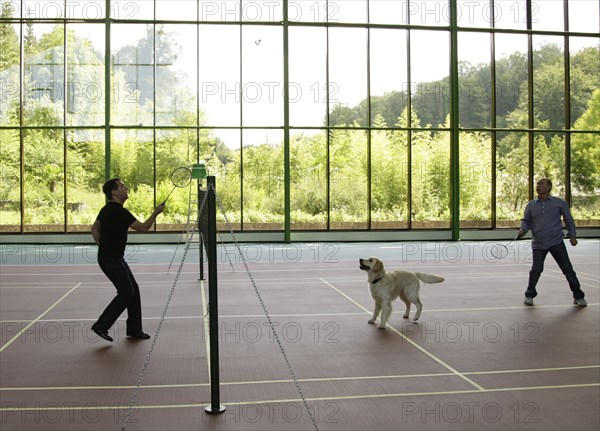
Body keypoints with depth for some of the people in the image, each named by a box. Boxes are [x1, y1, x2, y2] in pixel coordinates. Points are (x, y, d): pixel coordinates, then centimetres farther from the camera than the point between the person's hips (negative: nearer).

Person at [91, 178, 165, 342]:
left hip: (116, 258, 10)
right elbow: (143, 228, -16)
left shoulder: (107, 209, 11)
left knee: (133, 290, 10)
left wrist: (103, 246, 17)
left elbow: (95, 228, 21)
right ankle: (101, 326, -2)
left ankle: (134, 329, 16)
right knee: (126, 293, -9)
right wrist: (155, 213, -6)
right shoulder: (120, 212, -20)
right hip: (111, 260, -10)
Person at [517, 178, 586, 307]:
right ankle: (529, 295, 9)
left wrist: (572, 235, 4)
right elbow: (526, 220, 16)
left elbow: (568, 219, 10)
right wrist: (523, 229, -5)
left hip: (557, 243, -1)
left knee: (568, 269, 2)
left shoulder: (559, 203, 2)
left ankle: (578, 296, 17)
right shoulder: (531, 205, 7)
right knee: (536, 269, -11)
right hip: (538, 244, 1)